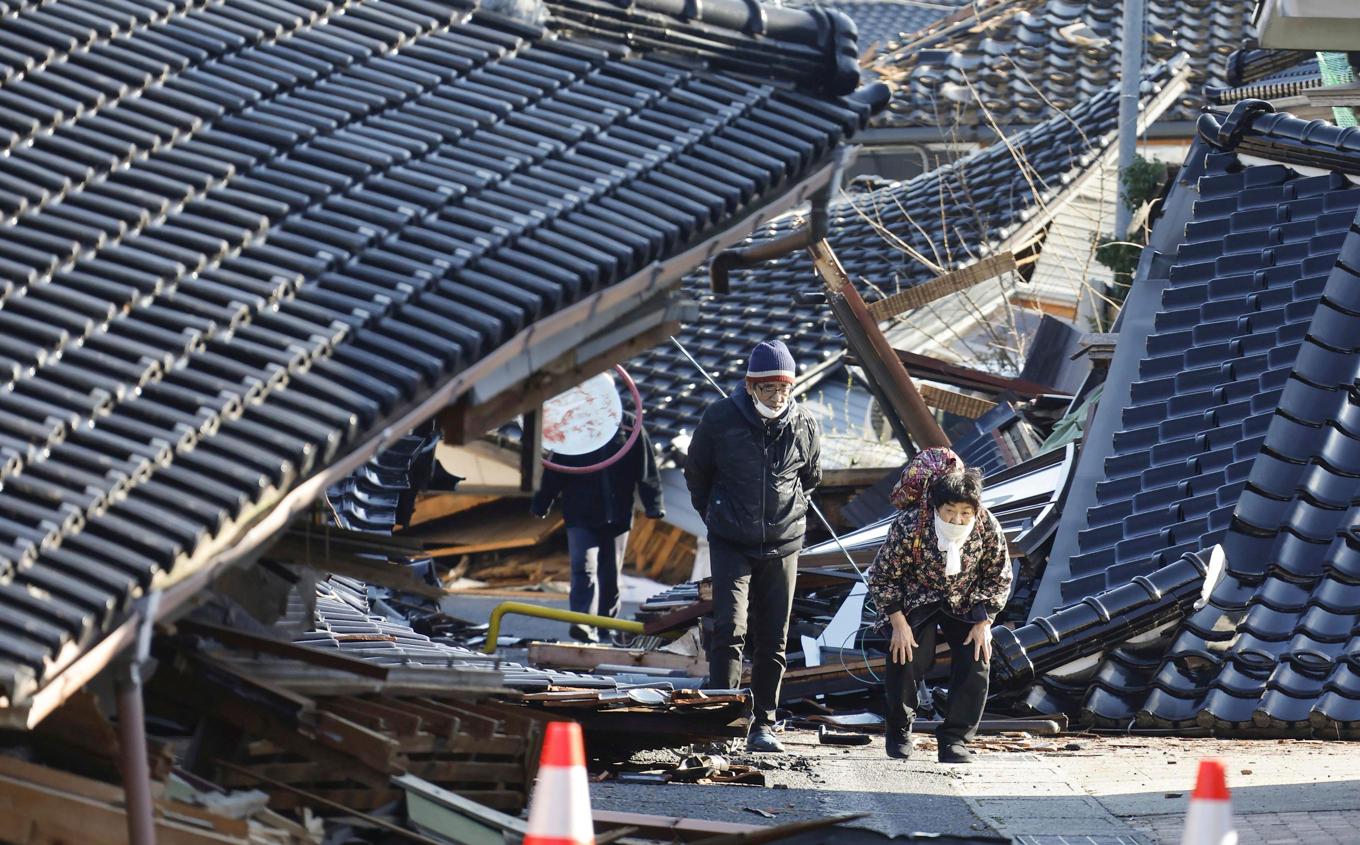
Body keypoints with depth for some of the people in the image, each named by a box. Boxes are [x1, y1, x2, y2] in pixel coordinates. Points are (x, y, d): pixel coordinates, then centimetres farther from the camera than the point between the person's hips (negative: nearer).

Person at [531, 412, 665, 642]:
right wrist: (541, 503, 6)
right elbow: (555, 469, 7)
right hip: (581, 518, -1)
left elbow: (646, 470, 4)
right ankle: (584, 624, -25)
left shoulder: (629, 426, 3)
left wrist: (654, 505, -1)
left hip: (617, 518, 1)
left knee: (611, 574, 11)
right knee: (584, 571, -15)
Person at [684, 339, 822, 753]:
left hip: (783, 545, 3)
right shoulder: (721, 418, -9)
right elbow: (695, 471, 8)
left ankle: (763, 725, 15)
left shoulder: (804, 426, -2)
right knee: (731, 629, -15)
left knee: (773, 641, 6)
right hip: (731, 544, -3)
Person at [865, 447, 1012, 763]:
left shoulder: (988, 527, -24)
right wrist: (899, 624, -18)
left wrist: (983, 622, -11)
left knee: (975, 664, -13)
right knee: (907, 662, -13)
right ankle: (899, 731, 14)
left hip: (964, 603, 2)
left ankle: (955, 738, 1)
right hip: (916, 601, -2)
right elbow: (881, 577, -17)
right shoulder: (909, 526, -31)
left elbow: (998, 579, -5)